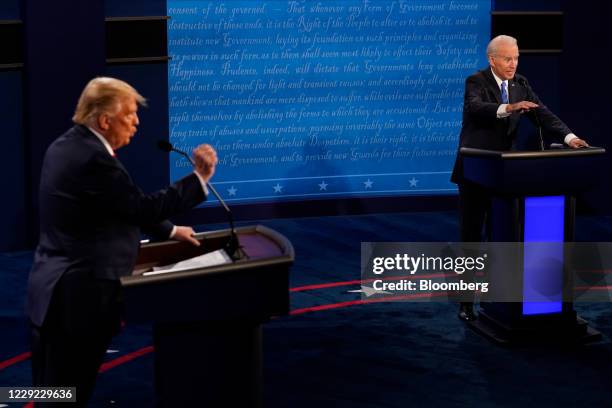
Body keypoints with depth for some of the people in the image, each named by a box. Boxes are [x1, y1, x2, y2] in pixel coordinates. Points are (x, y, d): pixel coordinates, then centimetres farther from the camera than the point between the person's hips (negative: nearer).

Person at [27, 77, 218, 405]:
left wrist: (169, 230, 24)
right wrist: (199, 177, -14)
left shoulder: (66, 147, 12)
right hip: (78, 296, -10)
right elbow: (142, 208, -19)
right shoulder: (93, 158, -21)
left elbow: (125, 207, 20)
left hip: (57, 291, 10)